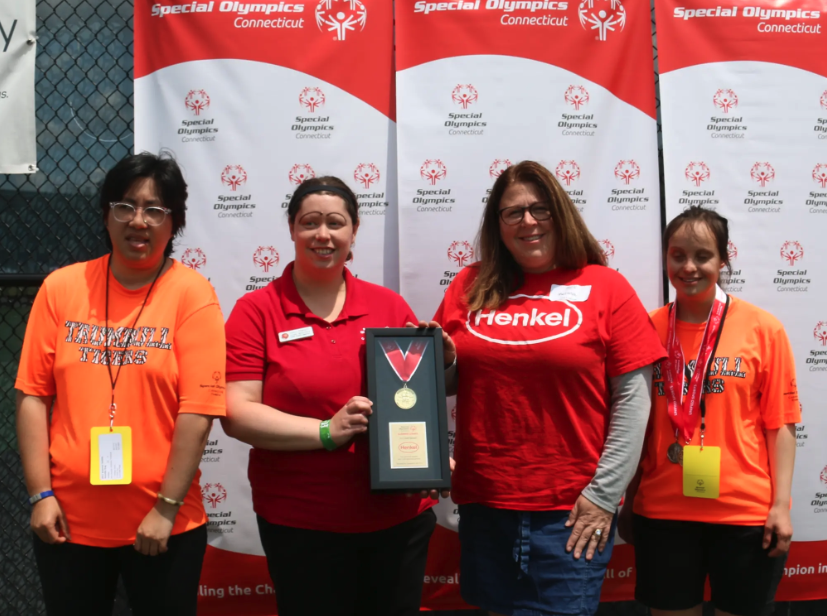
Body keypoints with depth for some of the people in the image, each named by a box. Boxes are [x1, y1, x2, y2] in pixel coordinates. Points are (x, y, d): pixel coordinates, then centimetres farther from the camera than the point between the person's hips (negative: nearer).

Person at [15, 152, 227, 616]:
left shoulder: (192, 294, -8)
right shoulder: (62, 287, 1)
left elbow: (198, 411, -12)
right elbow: (34, 395, 2)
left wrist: (167, 507, -13)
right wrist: (41, 493, -3)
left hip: (163, 523, -2)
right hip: (69, 518, 3)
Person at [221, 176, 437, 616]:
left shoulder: (390, 306, 2)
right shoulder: (256, 311, -5)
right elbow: (237, 414, -10)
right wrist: (327, 431, -19)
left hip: (399, 520, 3)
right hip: (300, 525, -2)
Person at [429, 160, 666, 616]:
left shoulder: (605, 287, -3)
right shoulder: (471, 286, 6)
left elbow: (632, 399, -5)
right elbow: (447, 381, 15)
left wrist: (604, 494, -8)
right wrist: (442, 360, -8)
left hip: (570, 511, -3)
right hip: (484, 505, 3)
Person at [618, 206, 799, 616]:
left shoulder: (763, 328, -4)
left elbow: (780, 424, -2)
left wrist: (781, 505, -6)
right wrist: (628, 502, 6)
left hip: (746, 514, -1)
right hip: (661, 513, 1)